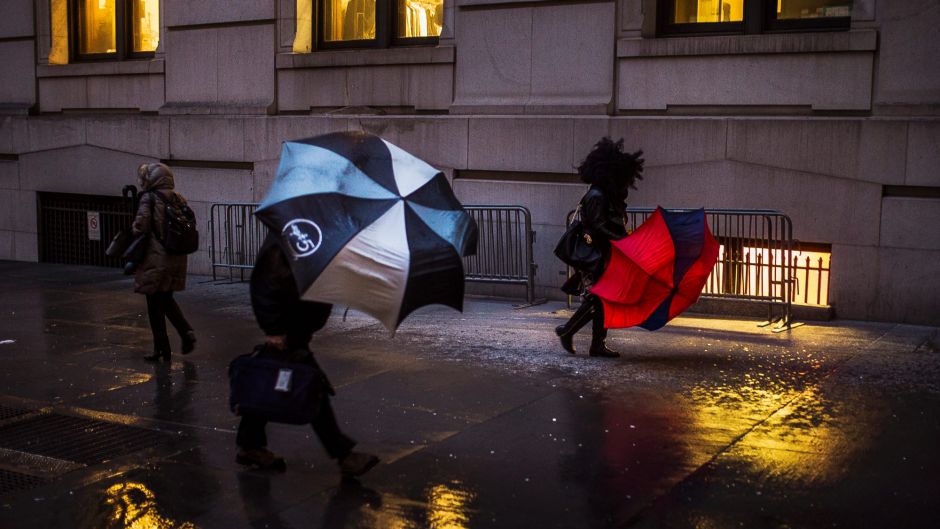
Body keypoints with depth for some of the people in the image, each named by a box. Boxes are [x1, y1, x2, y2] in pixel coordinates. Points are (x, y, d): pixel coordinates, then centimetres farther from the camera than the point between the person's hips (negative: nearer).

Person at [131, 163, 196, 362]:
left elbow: (140, 227, -15)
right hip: (177, 259, 6)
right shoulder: (179, 199, 8)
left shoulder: (149, 198, -10)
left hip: (156, 258, -6)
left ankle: (161, 349, 9)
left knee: (155, 304, 4)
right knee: (167, 299, 21)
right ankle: (187, 332, 6)